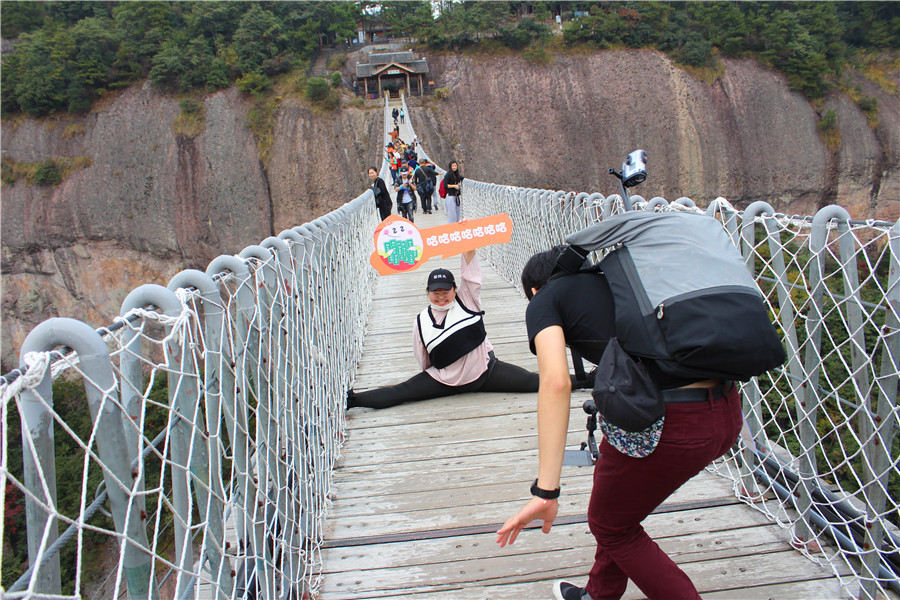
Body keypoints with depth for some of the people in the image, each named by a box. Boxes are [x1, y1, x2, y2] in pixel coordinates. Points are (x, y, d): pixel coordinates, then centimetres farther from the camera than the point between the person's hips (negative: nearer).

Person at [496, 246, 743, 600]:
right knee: (614, 481, 31)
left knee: (611, 526, 22)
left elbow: (555, 382, -12)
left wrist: (545, 492, -14)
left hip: (669, 423, -8)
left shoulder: (544, 301, 5)